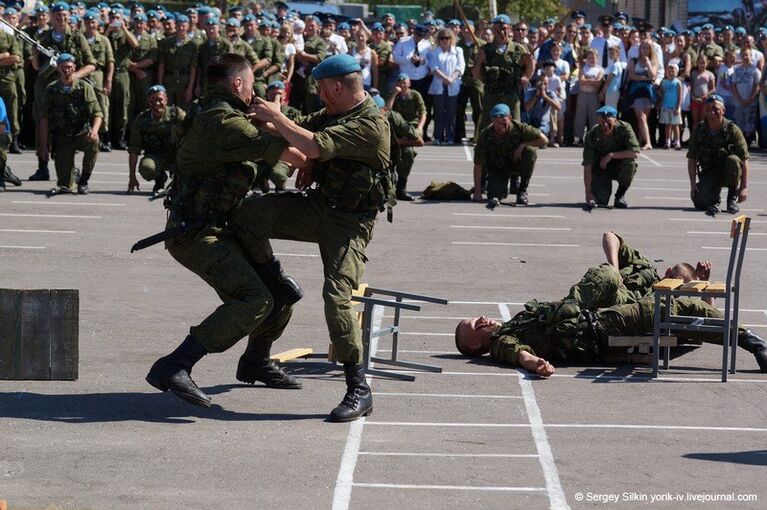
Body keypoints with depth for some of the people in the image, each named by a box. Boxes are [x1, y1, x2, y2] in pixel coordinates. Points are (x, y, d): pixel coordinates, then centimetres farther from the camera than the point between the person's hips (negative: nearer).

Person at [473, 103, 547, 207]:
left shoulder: (519, 128, -23)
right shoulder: (486, 135, -23)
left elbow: (544, 140, -18)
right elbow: (478, 165, -19)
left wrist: (522, 145, -27)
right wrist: (477, 192, -24)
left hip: (516, 162, 0)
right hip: (497, 169, 0)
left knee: (530, 151, -29)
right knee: (496, 194, -23)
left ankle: (522, 189, -12)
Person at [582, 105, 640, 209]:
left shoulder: (624, 128, -20)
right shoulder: (591, 135, -18)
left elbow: (635, 153, -29)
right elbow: (587, 166, -21)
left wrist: (611, 155, -31)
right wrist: (588, 192, -28)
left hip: (619, 168, 0)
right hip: (601, 171, 0)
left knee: (630, 162, -33)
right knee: (601, 201, -19)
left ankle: (620, 196, -8)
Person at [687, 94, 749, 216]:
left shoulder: (733, 130, -12)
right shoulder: (699, 131, -4)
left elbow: (744, 160, -13)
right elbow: (691, 159, 0)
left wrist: (744, 187, -18)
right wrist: (693, 185, -10)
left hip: (728, 173, -1)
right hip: (709, 173, 1)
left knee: (733, 160, -35)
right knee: (701, 203, -24)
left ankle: (733, 197, -12)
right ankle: (714, 197, 14)